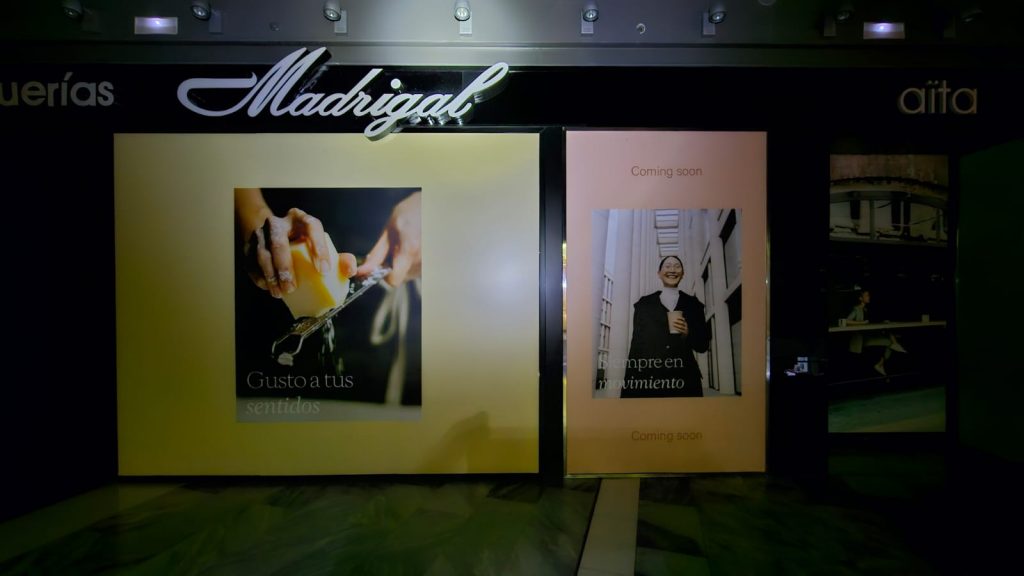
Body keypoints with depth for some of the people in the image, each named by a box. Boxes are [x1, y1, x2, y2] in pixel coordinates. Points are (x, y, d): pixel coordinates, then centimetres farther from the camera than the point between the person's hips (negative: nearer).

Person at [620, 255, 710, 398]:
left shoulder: (693, 304, 10)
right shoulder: (644, 303, 9)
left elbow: (703, 345, 11)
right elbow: (636, 344, 5)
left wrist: (687, 333, -11)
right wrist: (630, 386, -3)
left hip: (684, 380, 1)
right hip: (647, 379, 0)